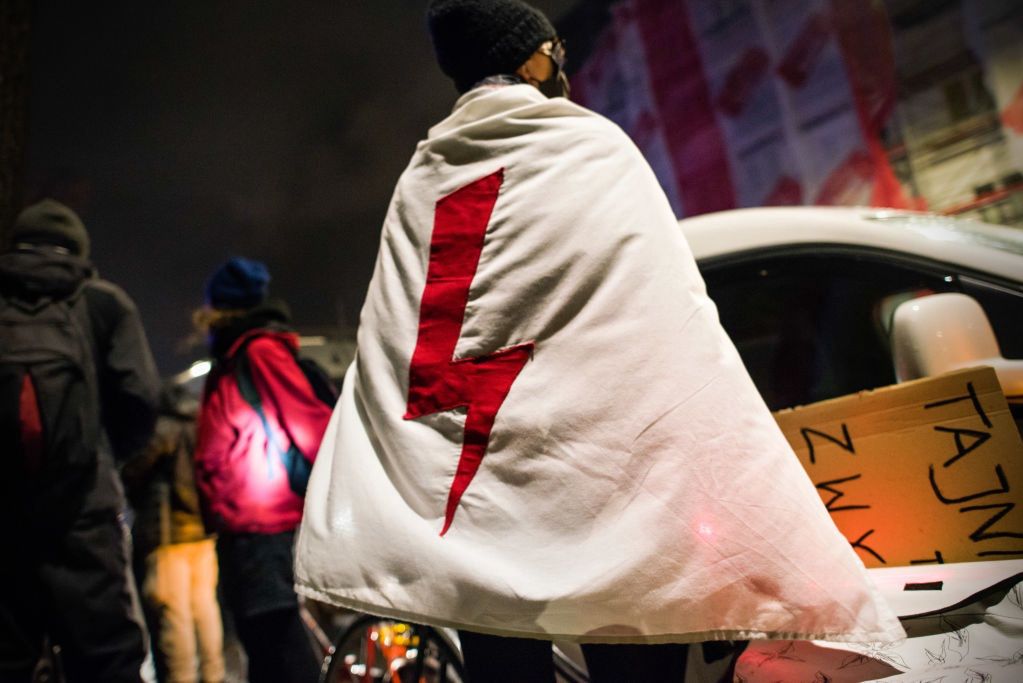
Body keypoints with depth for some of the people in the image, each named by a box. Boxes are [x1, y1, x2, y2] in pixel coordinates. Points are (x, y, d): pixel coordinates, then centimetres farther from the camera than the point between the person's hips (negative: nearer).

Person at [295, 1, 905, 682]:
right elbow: (669, 325, -7)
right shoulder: (594, 149, 2)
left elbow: (384, 343, 7)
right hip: (595, 476, -4)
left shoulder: (419, 181, 13)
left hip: (457, 497, 5)